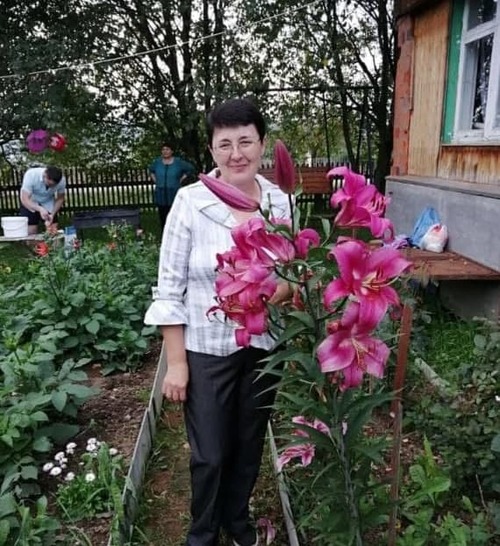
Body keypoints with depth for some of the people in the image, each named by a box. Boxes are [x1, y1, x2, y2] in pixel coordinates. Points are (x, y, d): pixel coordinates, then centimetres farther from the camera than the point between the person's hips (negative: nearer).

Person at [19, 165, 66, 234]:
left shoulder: (61, 180, -26)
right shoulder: (31, 175, -33)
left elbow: (60, 199, -8)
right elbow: (24, 200, -36)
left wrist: (52, 215, -22)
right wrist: (40, 209, -53)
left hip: (48, 204, 2)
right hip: (30, 203, -2)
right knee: (30, 234, -9)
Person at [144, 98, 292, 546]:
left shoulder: (281, 201, -4)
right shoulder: (190, 201, -14)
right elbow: (170, 288, -10)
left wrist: (280, 290, -14)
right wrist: (175, 362, -10)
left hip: (263, 346, 3)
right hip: (206, 349, -3)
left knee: (250, 445, 21)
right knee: (210, 454, 11)